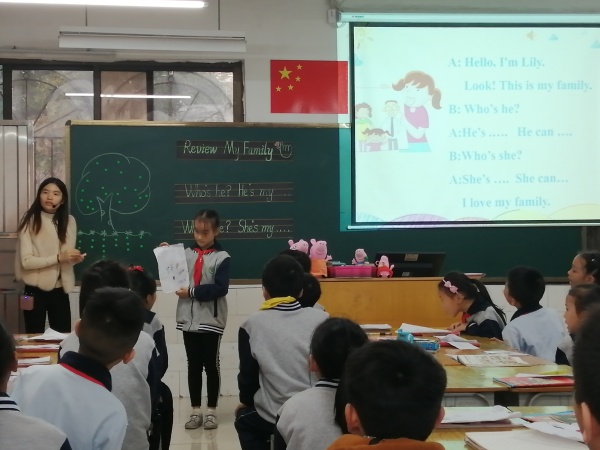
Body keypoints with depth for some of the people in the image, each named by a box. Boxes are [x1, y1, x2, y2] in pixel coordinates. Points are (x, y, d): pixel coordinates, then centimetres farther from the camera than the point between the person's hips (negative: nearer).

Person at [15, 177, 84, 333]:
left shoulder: (69, 221, 5)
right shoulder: (30, 221, -9)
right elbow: (26, 261, -16)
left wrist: (74, 258, -7)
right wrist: (58, 257, -24)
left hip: (60, 290, 4)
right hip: (36, 291, -4)